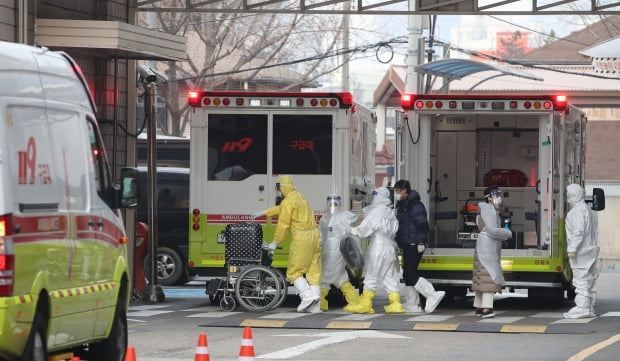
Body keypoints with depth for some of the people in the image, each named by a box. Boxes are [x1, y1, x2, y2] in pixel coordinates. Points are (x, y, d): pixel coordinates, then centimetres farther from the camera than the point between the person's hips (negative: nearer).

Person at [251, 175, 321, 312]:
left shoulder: (288, 201, -8)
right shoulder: (299, 197, 20)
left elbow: (283, 224, -9)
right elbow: (280, 209, 34)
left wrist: (275, 242, -1)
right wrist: (263, 213, 41)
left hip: (301, 237, -9)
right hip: (314, 234, 9)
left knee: (294, 272, -1)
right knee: (313, 271, 6)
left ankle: (307, 296, -17)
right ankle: (315, 305, 3)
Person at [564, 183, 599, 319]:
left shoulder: (578, 210, -13)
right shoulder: (588, 210, 20)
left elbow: (578, 231, -21)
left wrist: (573, 249, -22)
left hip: (581, 252, -11)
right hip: (591, 249, 11)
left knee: (581, 279, -11)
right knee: (589, 280, 10)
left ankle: (582, 308, -14)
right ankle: (589, 308, 13)